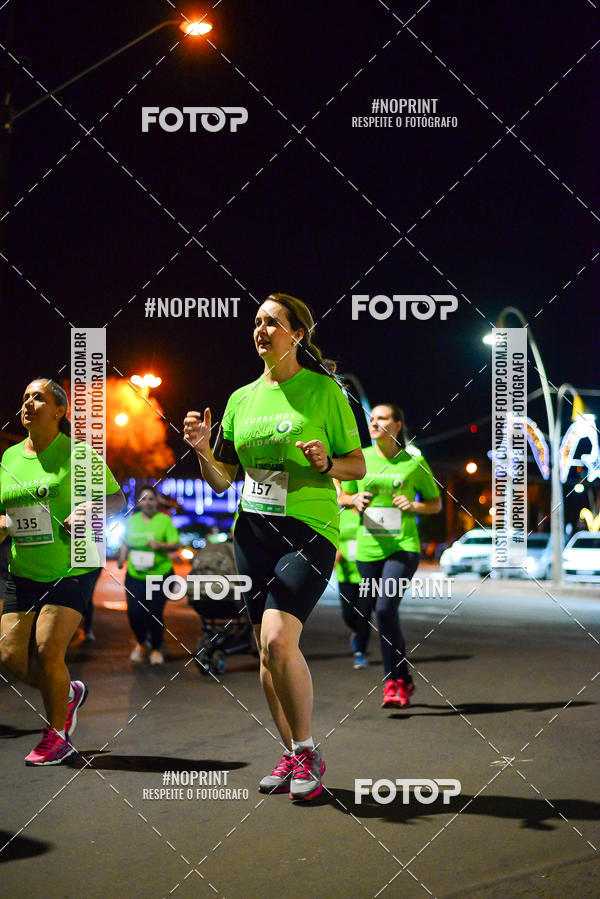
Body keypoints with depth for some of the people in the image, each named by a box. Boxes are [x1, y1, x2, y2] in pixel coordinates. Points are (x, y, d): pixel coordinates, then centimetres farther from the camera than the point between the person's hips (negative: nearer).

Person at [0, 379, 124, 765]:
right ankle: (69, 693, 28)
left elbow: (117, 498, 0)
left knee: (48, 650, -13)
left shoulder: (78, 454, -6)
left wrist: (91, 510, -19)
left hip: (72, 570, -5)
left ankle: (57, 736, 7)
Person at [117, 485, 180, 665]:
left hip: (160, 575, -3)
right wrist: (121, 561, 9)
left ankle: (156, 648, 19)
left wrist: (160, 545, -21)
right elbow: (125, 544, 18)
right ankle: (141, 643, 25)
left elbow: (175, 544, -5)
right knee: (134, 612, -3)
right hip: (135, 575, 3)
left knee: (155, 612, -4)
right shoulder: (132, 520, 9)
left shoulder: (164, 520, -1)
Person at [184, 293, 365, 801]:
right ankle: (293, 756, 21)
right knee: (267, 649, 7)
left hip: (309, 529, -5)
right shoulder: (242, 398, 12)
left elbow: (358, 465, 3)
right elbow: (221, 480, 14)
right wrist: (202, 450, -5)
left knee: (279, 639, -20)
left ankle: (307, 751, -3)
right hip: (253, 530, 6)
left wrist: (327, 463, -17)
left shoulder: (324, 390, -1)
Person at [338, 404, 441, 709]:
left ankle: (393, 682, -9)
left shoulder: (414, 463, -1)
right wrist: (355, 499, -4)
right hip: (368, 549, 4)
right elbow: (343, 496, 18)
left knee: (385, 608, -21)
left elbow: (435, 503, 10)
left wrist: (414, 506, -11)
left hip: (403, 547, -4)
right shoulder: (359, 459, 5)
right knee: (386, 616, 9)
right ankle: (404, 682, 25)